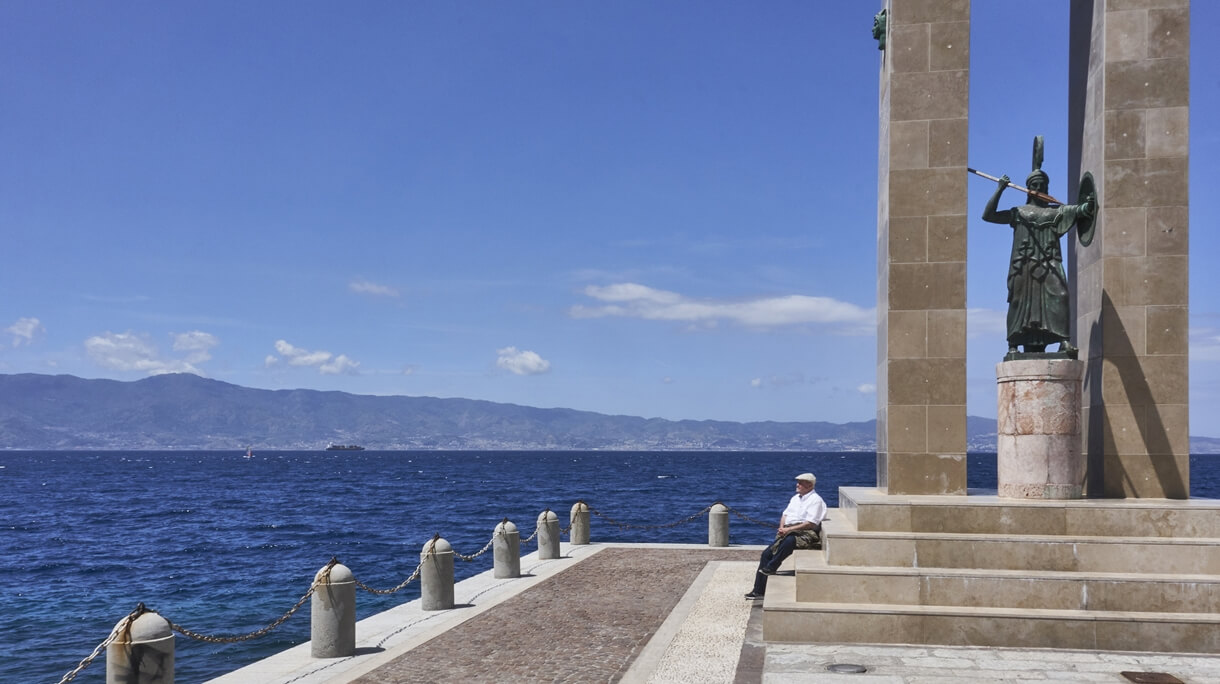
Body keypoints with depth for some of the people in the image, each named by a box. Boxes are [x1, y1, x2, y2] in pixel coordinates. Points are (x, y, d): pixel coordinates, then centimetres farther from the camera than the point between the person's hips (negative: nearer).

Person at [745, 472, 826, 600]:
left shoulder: (815, 500, -5)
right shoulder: (795, 498, 22)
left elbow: (811, 523, -14)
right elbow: (785, 514, 23)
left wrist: (788, 529, -17)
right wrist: (782, 528, 0)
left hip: (806, 534, -8)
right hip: (788, 532, 8)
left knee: (789, 540, -40)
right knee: (767, 553, -8)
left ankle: (771, 568, -24)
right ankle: (758, 591, -8)